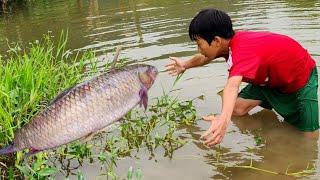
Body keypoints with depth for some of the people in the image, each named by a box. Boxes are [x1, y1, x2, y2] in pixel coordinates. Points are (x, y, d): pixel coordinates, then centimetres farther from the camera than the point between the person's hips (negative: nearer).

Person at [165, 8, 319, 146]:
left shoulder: (242, 50, -39)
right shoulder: (229, 41, -13)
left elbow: (232, 86, -60)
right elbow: (205, 58, 10)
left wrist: (224, 118, -75)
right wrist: (185, 65, 26)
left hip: (301, 77, -8)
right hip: (270, 77, 8)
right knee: (237, 108, -4)